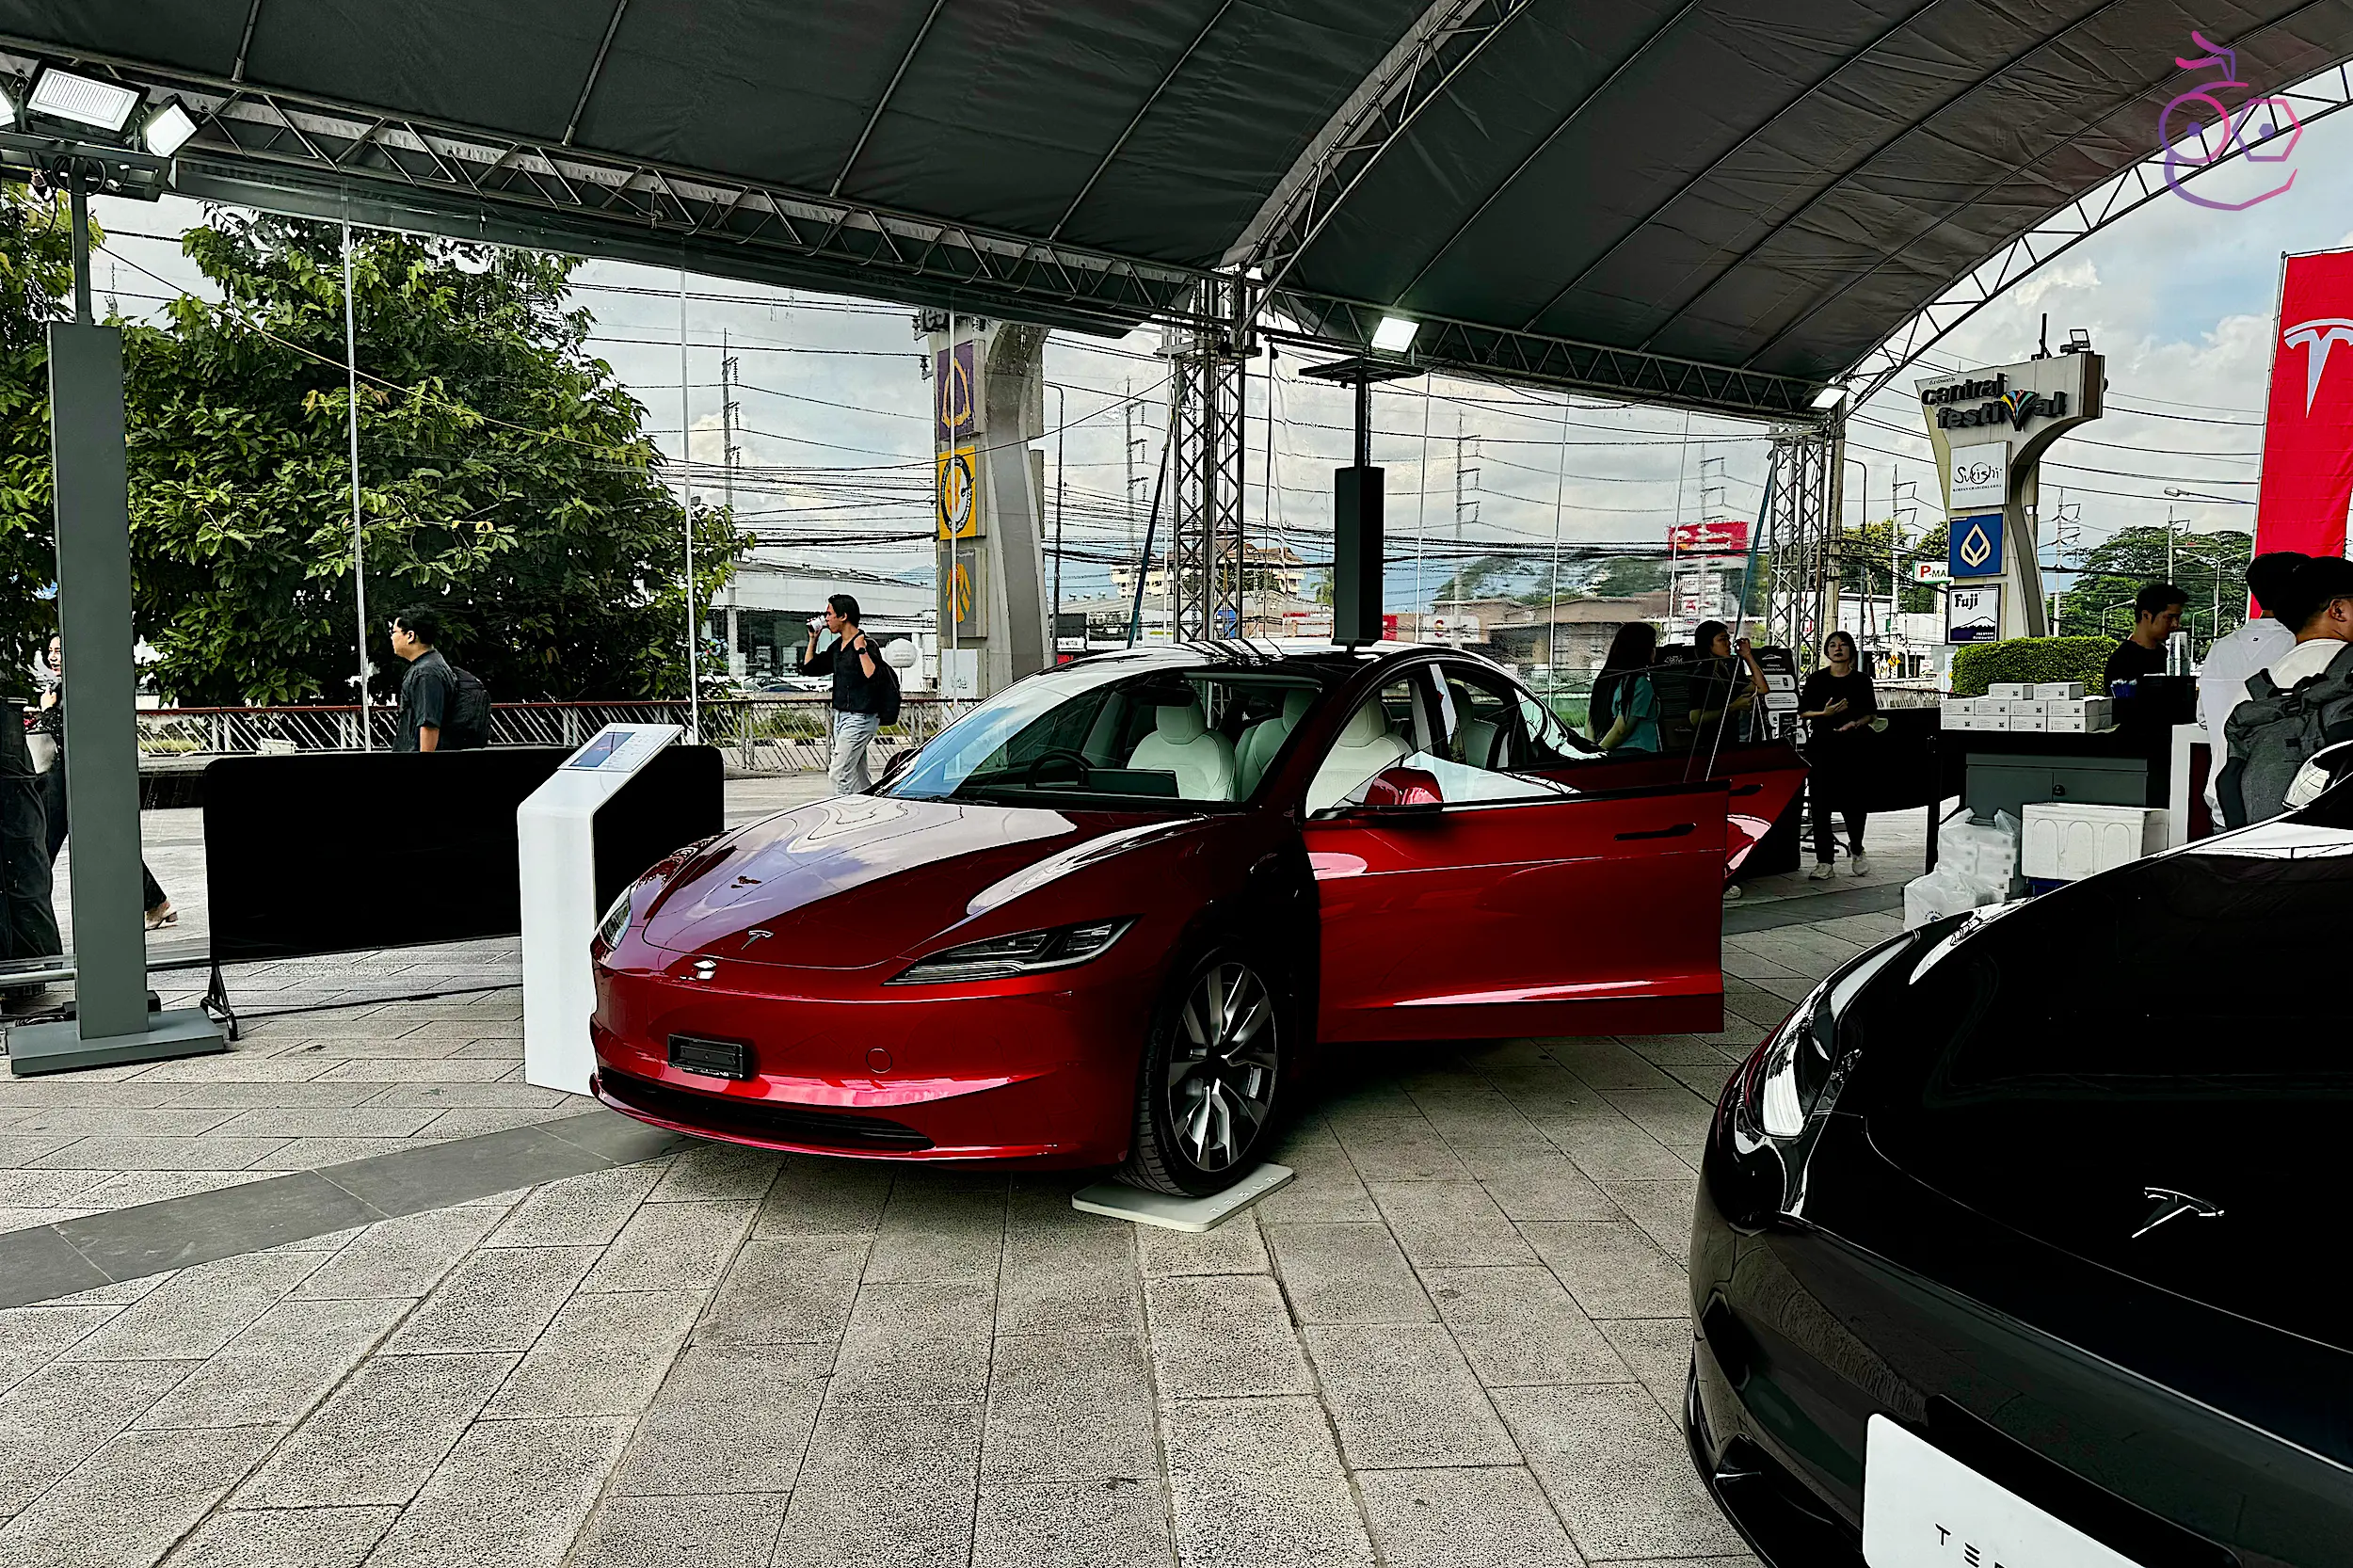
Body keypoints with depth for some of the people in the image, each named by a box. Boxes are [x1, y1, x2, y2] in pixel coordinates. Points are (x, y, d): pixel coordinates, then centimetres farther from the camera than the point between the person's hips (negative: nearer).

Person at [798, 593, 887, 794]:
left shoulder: (867, 644, -13)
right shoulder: (837, 646, 14)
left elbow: (874, 678, -27)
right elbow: (809, 668, 24)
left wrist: (861, 649, -27)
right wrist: (813, 639, 16)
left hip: (860, 718, -9)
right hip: (840, 716, 9)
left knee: (838, 773, -13)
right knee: (858, 777, 11)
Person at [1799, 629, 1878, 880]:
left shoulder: (1862, 680, 8)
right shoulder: (1816, 679, 7)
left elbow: (1872, 714, 10)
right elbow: (1803, 712, 6)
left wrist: (1856, 723, -10)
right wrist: (1824, 713, -12)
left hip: (1853, 746, 0)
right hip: (1822, 746, 0)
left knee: (1853, 800, -2)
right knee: (1821, 802, -3)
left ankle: (1856, 851, 24)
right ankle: (1824, 861, 2)